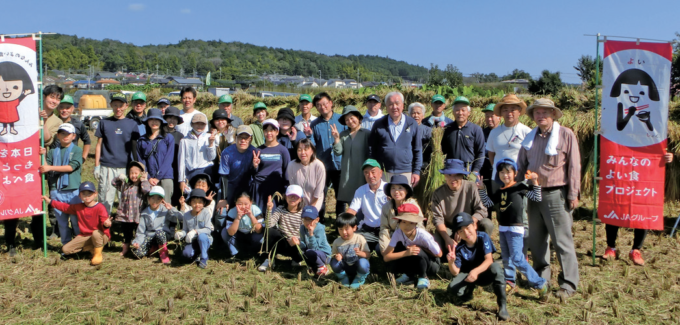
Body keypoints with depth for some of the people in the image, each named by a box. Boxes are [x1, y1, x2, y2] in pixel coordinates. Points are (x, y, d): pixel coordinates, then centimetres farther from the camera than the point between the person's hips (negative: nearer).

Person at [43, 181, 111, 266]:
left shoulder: (100, 207, -17)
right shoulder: (78, 207, 6)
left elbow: (105, 222, -27)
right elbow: (65, 207, 20)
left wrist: (106, 224, -51)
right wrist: (50, 202, 20)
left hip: (102, 236, -7)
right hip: (85, 236, 7)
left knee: (96, 233, -43)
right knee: (65, 249, -3)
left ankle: (98, 254, -15)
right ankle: (92, 248, 9)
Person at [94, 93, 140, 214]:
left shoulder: (132, 124, 8)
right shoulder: (104, 122, 9)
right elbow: (99, 145, 10)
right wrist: (97, 166, 4)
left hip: (125, 168, 0)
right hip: (106, 167, 0)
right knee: (105, 200, 0)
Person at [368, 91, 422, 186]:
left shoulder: (412, 124, 6)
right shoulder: (379, 125, 5)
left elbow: (418, 150, 9)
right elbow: (371, 149, 8)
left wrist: (416, 171, 4)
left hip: (406, 173, 0)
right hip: (383, 174, 0)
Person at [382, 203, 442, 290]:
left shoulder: (423, 235, -29)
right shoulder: (398, 233, -21)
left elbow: (439, 254, -16)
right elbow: (386, 257, -25)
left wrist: (419, 249, -21)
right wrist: (406, 252, -36)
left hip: (431, 265, -3)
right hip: (414, 263, 4)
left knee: (417, 251, -34)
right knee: (398, 247, -22)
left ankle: (423, 277, -6)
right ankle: (409, 274, 2)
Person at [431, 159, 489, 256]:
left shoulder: (471, 187, -9)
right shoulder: (438, 193, -8)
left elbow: (481, 210, -14)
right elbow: (437, 219, -12)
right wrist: (447, 239, -28)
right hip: (448, 228, 0)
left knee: (487, 224, -29)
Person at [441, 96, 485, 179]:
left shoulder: (476, 129, 3)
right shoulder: (448, 129, 10)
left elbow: (480, 152, 2)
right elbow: (443, 150, 17)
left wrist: (475, 171, -6)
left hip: (469, 170, -2)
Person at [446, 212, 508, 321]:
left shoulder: (483, 237, -17)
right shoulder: (459, 249, -14)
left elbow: (489, 260, -26)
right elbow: (456, 272, -15)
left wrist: (476, 271, -44)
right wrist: (451, 262, -38)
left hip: (484, 274, -1)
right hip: (467, 275, 1)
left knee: (495, 267, -36)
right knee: (453, 288, -29)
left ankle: (502, 305, -27)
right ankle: (469, 289, 9)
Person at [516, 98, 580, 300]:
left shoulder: (566, 135, -2)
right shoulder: (530, 138, 13)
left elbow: (574, 166, -4)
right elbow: (521, 166, 18)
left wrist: (573, 194, -8)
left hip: (556, 195, -6)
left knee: (562, 240, -5)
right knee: (536, 240, 12)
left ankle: (569, 284, 2)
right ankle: (541, 278, 24)